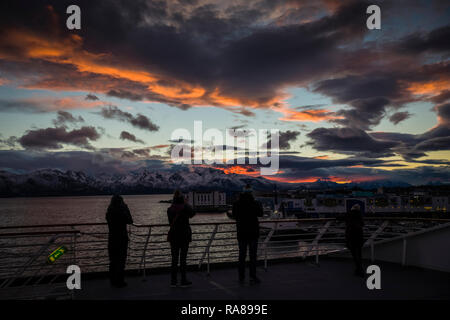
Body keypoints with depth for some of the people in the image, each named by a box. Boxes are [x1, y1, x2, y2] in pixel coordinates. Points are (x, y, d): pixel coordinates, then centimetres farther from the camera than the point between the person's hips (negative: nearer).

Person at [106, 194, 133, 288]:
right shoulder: (122, 213, -17)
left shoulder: (108, 214, -3)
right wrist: (127, 209, 4)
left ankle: (113, 281, 23)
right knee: (121, 260, 4)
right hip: (122, 239, -5)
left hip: (111, 239, 5)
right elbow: (130, 221, -1)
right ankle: (119, 282, 6)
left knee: (113, 260, 15)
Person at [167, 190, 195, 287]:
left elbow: (171, 222, 8)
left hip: (173, 236, 3)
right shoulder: (185, 207, -10)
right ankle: (183, 281, 6)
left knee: (174, 258, 9)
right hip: (184, 235, -3)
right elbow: (192, 214, 9)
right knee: (183, 258, 2)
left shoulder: (169, 209, -1)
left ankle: (173, 281, 11)